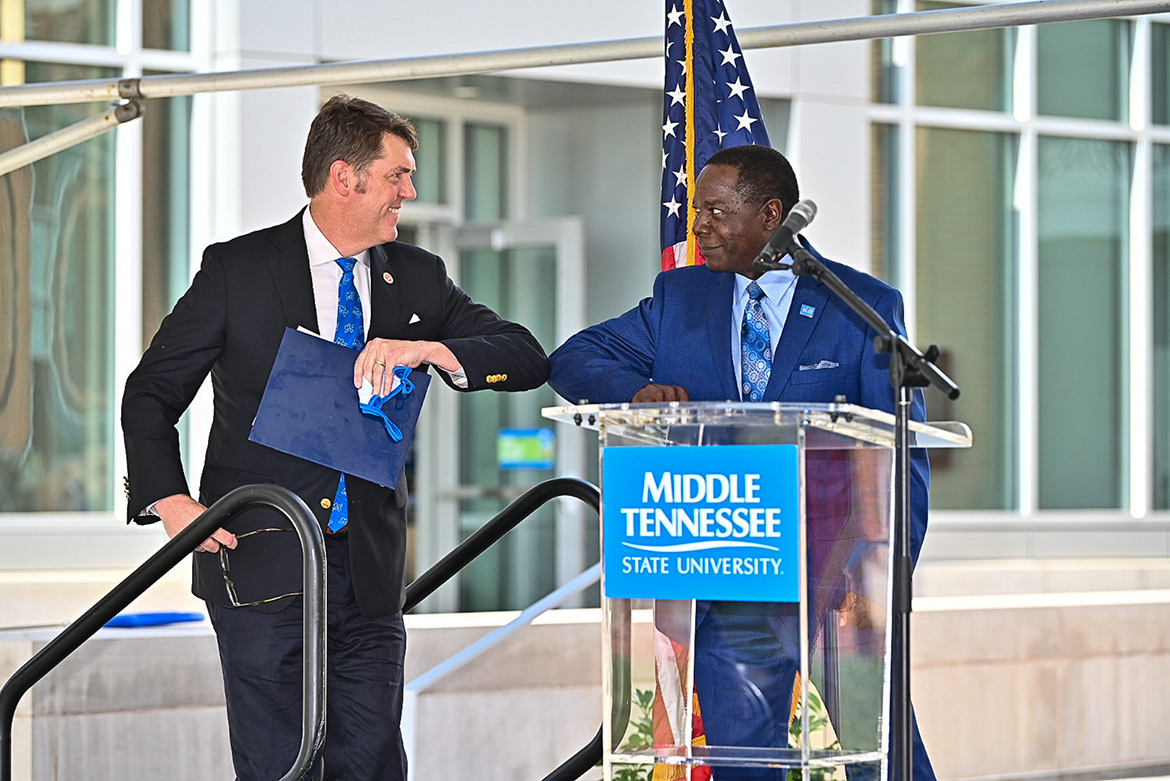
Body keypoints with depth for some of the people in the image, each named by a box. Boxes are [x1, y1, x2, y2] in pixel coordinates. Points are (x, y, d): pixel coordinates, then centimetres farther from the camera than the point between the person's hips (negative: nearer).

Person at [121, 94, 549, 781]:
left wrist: (429, 349, -16)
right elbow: (150, 395, 5)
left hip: (370, 570, 3)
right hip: (263, 568, -3)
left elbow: (527, 357, 3)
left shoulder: (418, 279, 10)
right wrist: (169, 499, -12)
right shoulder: (238, 271, 0)